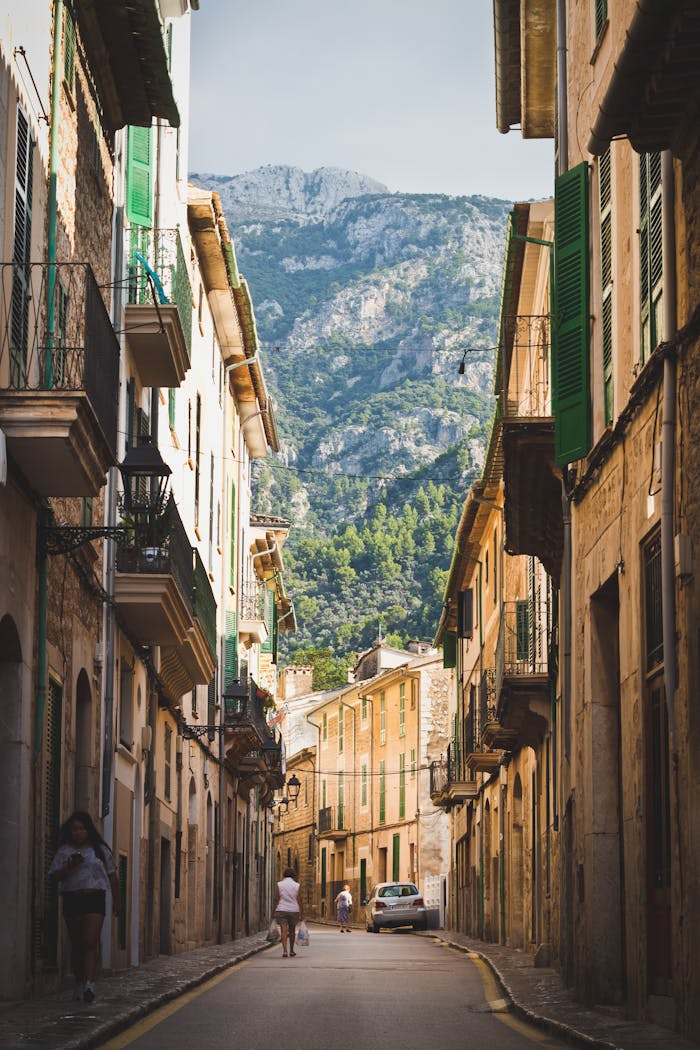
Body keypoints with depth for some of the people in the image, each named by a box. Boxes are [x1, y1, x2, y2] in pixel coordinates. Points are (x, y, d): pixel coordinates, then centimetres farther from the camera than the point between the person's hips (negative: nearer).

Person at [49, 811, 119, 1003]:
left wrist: (116, 901, 15)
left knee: (91, 942, -14)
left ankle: (89, 984, -23)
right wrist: (70, 866, -13)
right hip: (72, 899, 2)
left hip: (94, 898, -2)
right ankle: (79, 983, 16)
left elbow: (112, 876, 15)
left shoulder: (100, 850, 9)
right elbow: (54, 876, 3)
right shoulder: (64, 851, 9)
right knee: (77, 944, 6)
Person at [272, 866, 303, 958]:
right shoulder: (297, 886, -2)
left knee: (284, 931, -5)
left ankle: (285, 951, -20)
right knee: (292, 931, 17)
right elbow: (299, 901, -5)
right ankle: (291, 950, 26)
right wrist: (302, 914, -1)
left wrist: (273, 912, 0)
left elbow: (276, 900, -4)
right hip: (294, 911, 1)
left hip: (281, 910, -1)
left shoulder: (279, 884, -2)